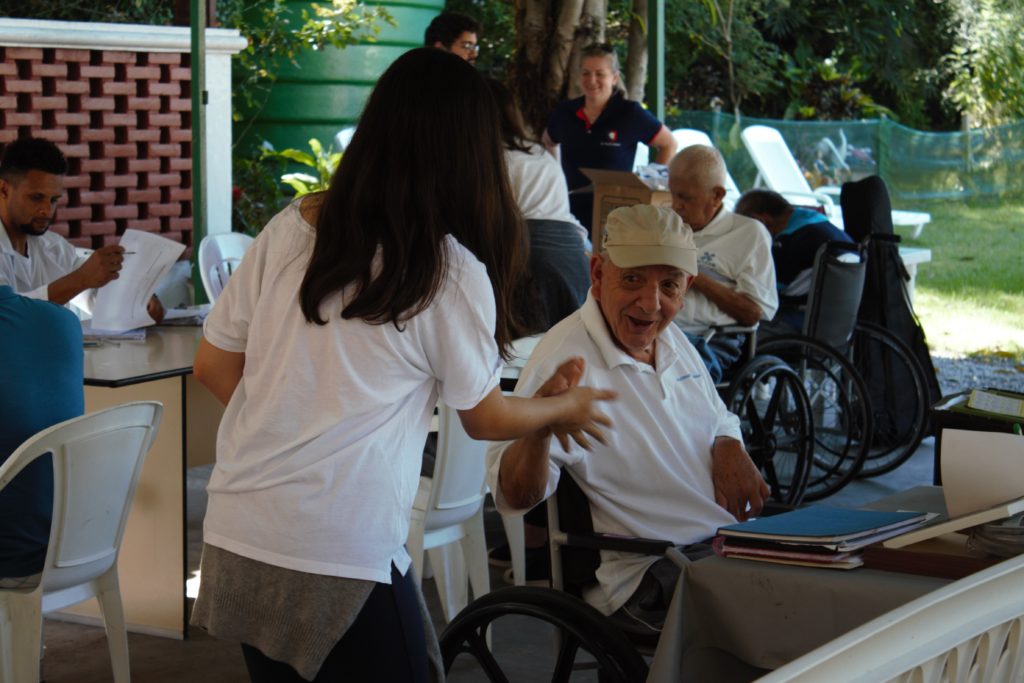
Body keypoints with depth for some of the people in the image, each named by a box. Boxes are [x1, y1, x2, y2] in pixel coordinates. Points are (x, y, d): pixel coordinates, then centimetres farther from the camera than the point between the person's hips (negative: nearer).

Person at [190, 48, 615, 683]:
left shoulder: (288, 229, 1)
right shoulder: (451, 271, -10)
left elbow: (214, 365, 9)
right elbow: (486, 417, 5)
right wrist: (566, 408, 24)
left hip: (236, 535, 5)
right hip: (340, 558, -5)